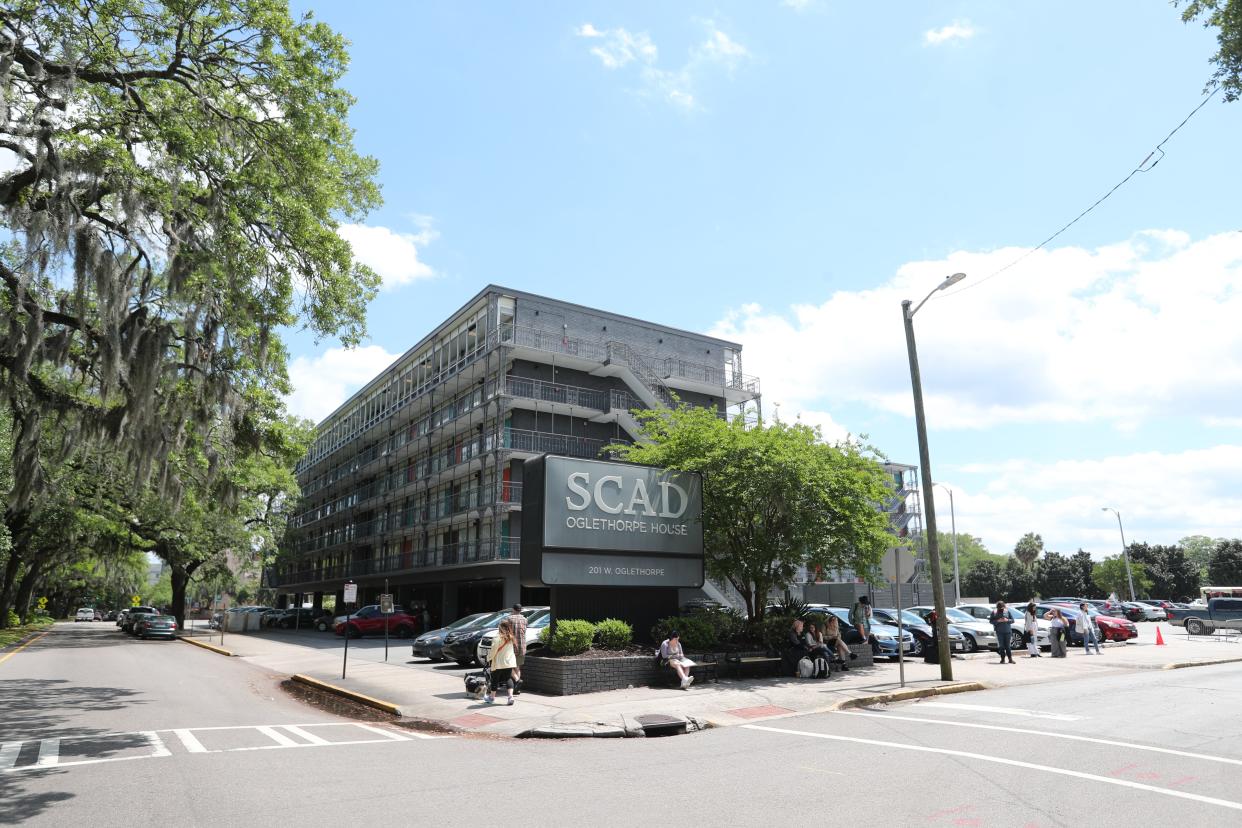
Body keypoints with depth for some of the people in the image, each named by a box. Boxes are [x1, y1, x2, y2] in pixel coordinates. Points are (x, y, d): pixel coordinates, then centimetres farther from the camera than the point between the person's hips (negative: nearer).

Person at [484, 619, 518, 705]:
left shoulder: (498, 638, -19)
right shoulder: (511, 638, 0)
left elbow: (493, 651, -16)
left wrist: (489, 659, -1)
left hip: (499, 663, -5)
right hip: (509, 662, 5)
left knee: (495, 679, 11)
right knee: (508, 679, 11)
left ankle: (492, 697, 25)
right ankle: (510, 696, -3)